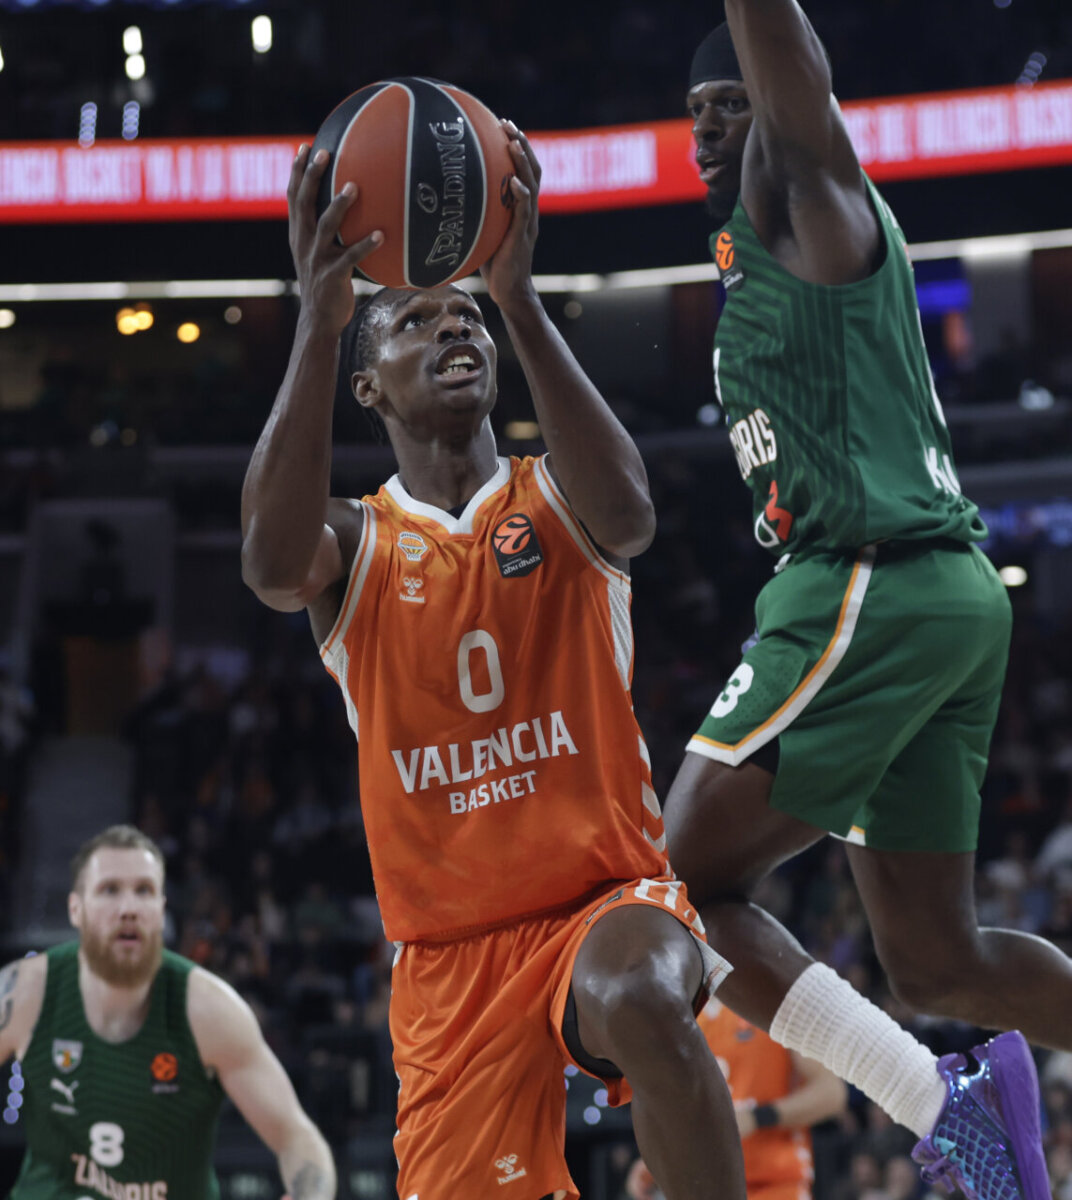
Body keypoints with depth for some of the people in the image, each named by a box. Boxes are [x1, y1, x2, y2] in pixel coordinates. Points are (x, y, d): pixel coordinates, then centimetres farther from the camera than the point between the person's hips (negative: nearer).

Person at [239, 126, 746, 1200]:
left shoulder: (553, 498, 2)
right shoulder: (353, 544, 3)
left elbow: (627, 518, -24)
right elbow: (272, 566, -23)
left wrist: (519, 299, -30)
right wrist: (318, 319, -31)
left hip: (608, 895, -2)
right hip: (452, 957, 2)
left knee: (638, 997, -35)